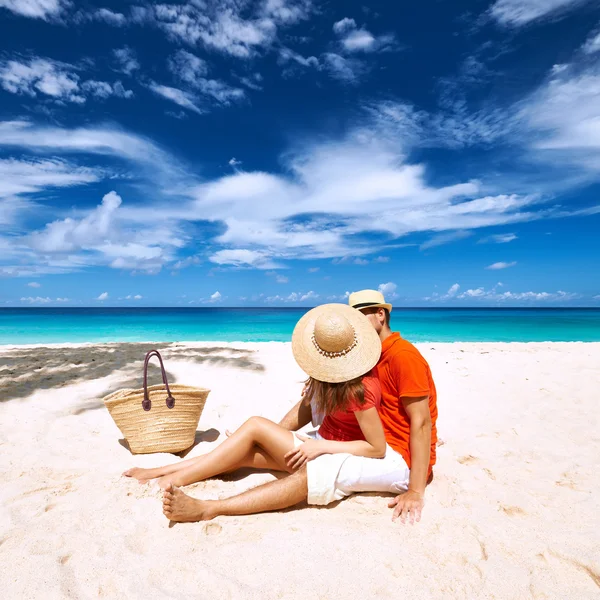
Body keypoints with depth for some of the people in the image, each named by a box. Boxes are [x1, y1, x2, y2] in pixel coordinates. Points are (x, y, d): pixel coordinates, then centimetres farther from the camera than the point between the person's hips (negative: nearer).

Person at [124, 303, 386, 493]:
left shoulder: (359, 390, -27)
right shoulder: (349, 373, -6)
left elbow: (378, 448, -22)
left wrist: (321, 446, -25)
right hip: (322, 445, 7)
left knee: (255, 425, -20)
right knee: (242, 454, -8)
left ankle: (174, 480, -14)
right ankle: (158, 471, -3)